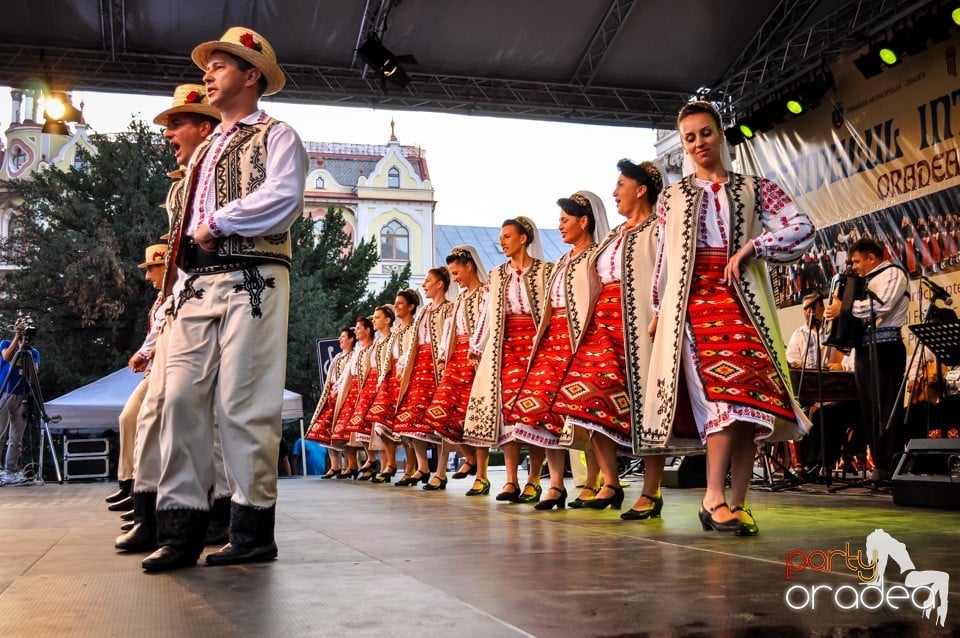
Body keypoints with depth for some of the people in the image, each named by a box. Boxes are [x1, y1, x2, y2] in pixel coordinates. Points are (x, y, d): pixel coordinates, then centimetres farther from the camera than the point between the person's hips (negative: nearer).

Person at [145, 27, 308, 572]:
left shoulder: (276, 137, 5)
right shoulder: (205, 150, 29)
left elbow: (282, 199, -13)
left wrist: (218, 224, -8)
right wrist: (173, 245, 10)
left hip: (251, 281, -7)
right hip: (199, 284, 7)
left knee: (244, 405, -9)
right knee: (182, 399, -2)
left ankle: (254, 530, 0)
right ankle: (181, 530, 1)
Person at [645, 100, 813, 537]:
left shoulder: (753, 189, 13)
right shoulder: (672, 196, 17)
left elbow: (803, 229, 3)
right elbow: (663, 258, 16)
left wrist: (749, 248, -5)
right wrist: (657, 311, 11)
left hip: (741, 298, 1)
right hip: (691, 300, -1)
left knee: (744, 390, -7)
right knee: (724, 387, -20)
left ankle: (737, 503, -2)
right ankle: (715, 496, -18)